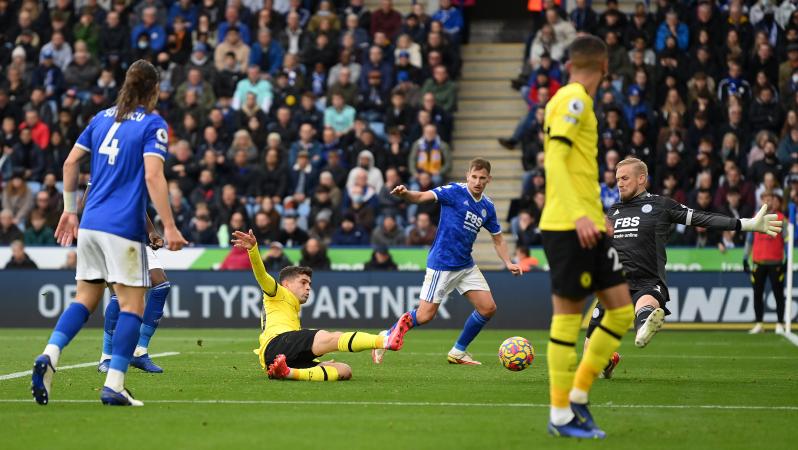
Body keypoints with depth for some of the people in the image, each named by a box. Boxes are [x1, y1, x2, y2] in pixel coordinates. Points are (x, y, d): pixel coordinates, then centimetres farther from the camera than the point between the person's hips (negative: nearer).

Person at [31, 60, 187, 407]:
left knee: (86, 297, 13)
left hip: (90, 223, 6)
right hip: (124, 228, -6)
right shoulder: (153, 124, -5)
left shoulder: (102, 118, 13)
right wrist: (169, 227, -15)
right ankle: (113, 385, -6)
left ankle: (49, 355, -9)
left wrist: (70, 209, 22)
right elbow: (153, 176, -16)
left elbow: (70, 162, 14)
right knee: (132, 304, 0)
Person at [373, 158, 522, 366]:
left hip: (466, 265, 6)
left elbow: (498, 240, 16)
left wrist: (508, 263, 1)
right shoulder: (454, 192, -11)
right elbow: (422, 197, -21)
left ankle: (458, 352, 15)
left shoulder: (487, 207, 6)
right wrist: (405, 194, -42)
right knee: (425, 315, -7)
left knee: (488, 308, 0)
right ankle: (387, 337, 16)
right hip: (441, 264, -6)